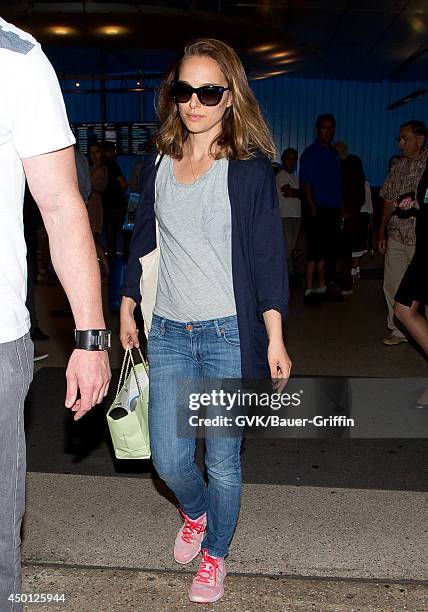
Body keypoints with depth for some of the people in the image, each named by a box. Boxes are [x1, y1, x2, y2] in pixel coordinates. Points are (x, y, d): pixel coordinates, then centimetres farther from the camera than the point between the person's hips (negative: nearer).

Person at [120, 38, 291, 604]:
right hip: (168, 333, 4)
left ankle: (215, 554, 34)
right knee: (168, 460, 7)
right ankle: (196, 513, 42)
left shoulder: (250, 167, -5)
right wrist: (127, 311, 17)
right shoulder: (159, 165, 8)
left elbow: (268, 256, -7)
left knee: (223, 459, 7)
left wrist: (275, 339, -10)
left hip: (229, 333, -3)